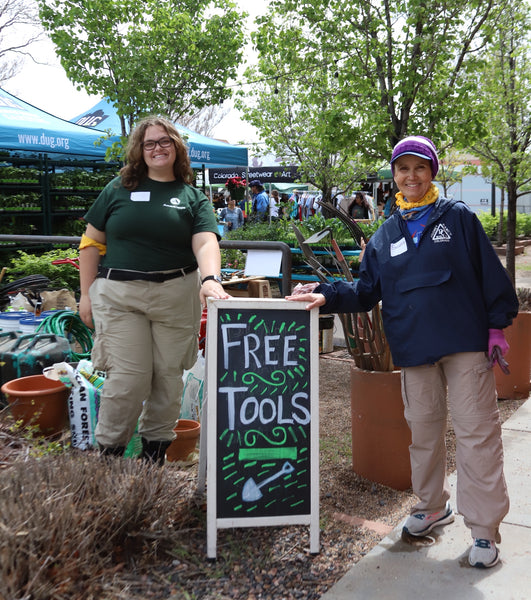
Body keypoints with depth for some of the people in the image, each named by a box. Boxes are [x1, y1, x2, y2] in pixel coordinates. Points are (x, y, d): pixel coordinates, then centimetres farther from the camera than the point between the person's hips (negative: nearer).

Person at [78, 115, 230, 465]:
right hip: (118, 295, -1)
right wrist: (87, 293, 3)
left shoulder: (193, 197, 8)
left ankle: (155, 446, 25)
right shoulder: (119, 189, 9)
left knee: (169, 374, 7)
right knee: (128, 376, -4)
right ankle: (109, 448, 16)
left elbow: (206, 242, -7)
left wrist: (211, 278, -27)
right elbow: (92, 243, 9)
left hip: (176, 296, 1)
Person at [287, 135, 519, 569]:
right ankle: (432, 507, 35)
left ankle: (485, 528, 9)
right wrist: (328, 296, -5)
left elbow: (490, 273, 1)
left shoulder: (459, 218, 3)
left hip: (466, 341, -3)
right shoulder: (384, 236, 12)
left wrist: (497, 325, -4)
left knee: (477, 431, -2)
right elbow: (368, 292, 10)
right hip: (414, 349, 4)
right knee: (423, 430, 14)